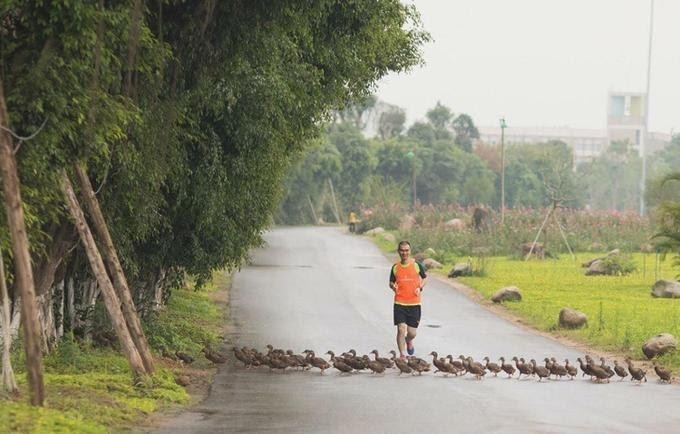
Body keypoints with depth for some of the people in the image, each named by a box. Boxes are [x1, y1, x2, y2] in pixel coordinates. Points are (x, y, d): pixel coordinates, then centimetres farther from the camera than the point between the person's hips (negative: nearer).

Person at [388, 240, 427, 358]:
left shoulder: (417, 265, -1)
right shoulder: (395, 267, 4)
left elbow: (425, 278, 13)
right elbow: (391, 282, 16)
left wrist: (420, 287, -5)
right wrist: (393, 286, -7)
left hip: (414, 304, 0)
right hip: (399, 304, 0)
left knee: (412, 333, 5)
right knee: (401, 329, -11)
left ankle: (408, 341, 42)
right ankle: (401, 354, 2)